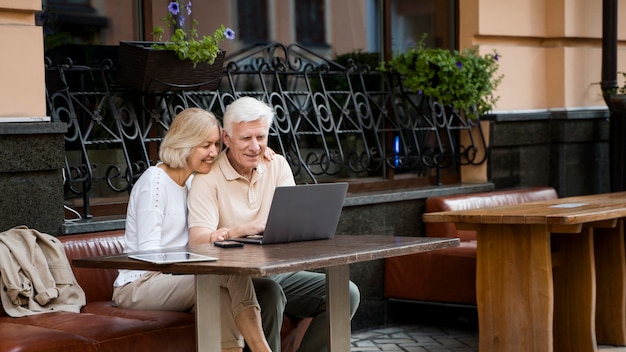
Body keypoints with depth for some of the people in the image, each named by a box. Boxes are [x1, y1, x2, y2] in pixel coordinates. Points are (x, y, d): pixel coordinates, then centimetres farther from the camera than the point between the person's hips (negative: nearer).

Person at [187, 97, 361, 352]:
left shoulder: (277, 166, 7)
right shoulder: (208, 178, -8)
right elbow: (198, 240, -20)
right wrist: (241, 230, -39)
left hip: (277, 271, 5)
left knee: (346, 293, -12)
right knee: (270, 293, -36)